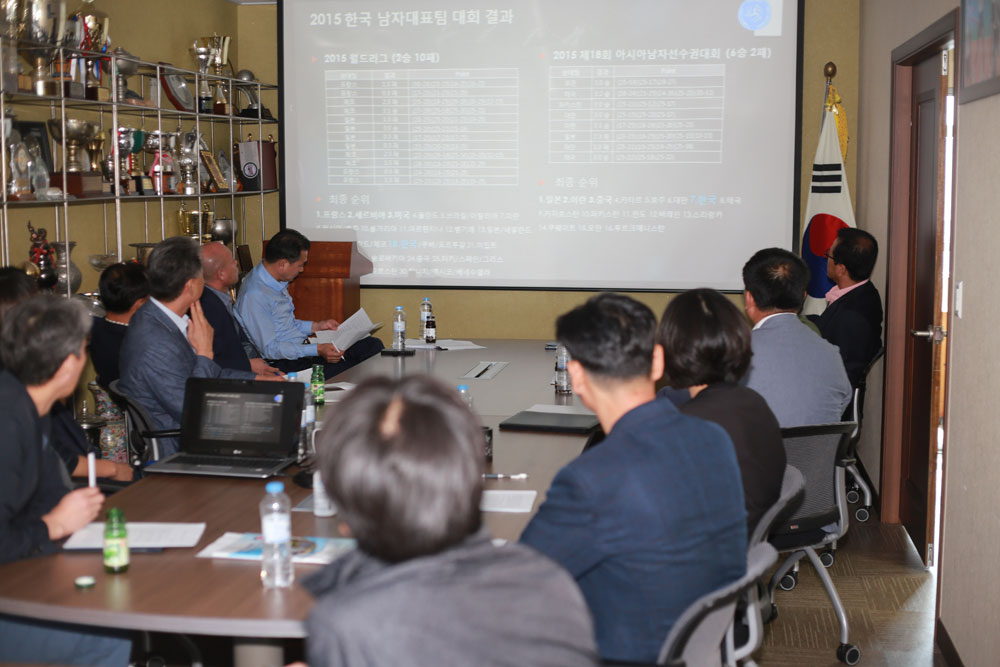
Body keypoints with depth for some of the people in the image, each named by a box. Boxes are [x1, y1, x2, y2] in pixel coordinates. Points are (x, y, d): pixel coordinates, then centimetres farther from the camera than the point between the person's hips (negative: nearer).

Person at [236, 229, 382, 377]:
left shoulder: (278, 283, 11)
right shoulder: (254, 296, -21)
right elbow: (269, 349, -22)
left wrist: (316, 326, 19)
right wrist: (317, 350, -26)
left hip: (302, 348, 10)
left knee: (373, 345, -6)